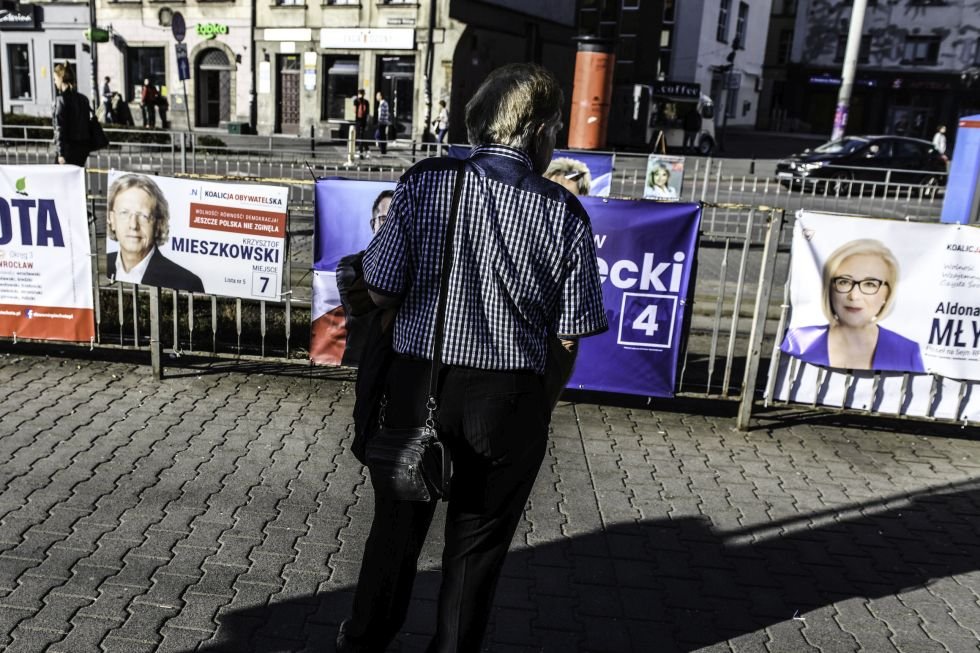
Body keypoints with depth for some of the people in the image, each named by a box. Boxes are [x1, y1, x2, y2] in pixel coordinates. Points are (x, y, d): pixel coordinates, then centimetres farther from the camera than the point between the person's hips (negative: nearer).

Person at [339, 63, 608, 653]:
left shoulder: (424, 183, -8)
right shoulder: (563, 214, -10)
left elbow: (380, 293, -7)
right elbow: (571, 332, -6)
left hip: (420, 383, 2)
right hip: (508, 400, -1)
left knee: (398, 524, 23)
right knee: (478, 544, 18)